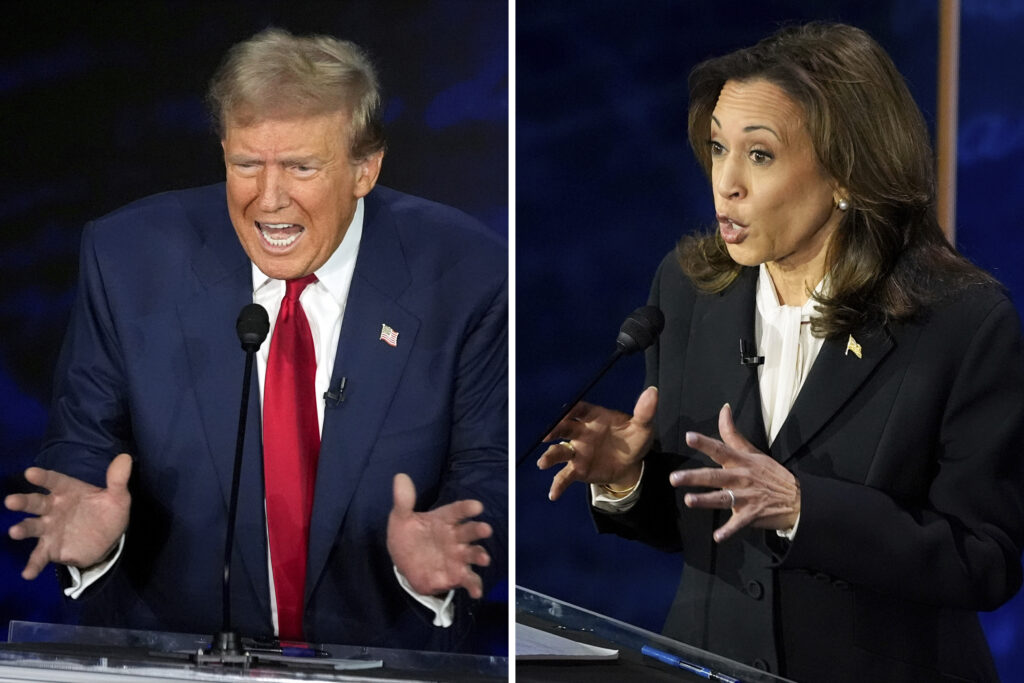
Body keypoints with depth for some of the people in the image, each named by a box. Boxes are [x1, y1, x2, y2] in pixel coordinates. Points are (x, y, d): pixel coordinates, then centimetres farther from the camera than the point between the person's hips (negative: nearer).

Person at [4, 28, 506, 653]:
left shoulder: (463, 274, -5)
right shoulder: (129, 259, -3)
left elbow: (489, 467, -1)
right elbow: (83, 448, 3)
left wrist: (436, 560, -21)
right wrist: (91, 533, -19)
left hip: (383, 667, 0)